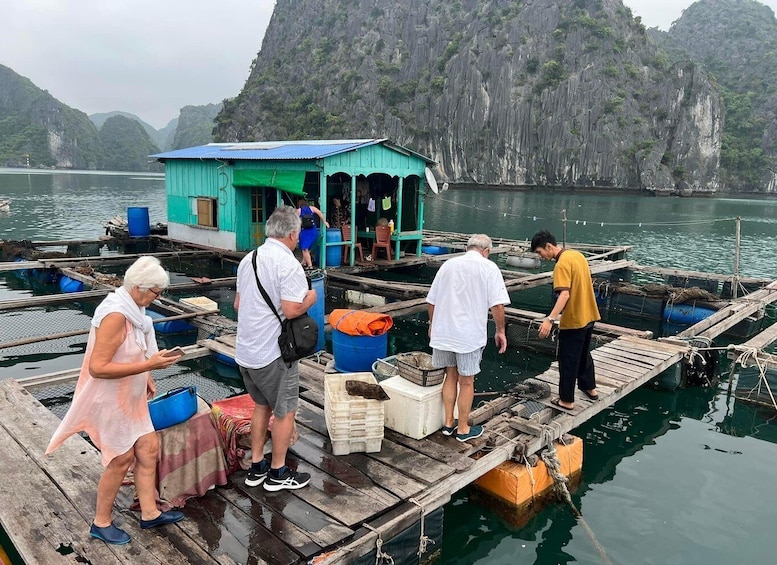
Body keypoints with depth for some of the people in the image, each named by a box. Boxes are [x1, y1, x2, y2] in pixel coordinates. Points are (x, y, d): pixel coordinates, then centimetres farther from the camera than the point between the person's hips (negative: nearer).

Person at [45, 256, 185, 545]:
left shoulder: (133, 307, 1)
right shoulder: (115, 315, -28)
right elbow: (98, 367, -30)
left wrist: (146, 378, 10)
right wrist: (149, 365, -32)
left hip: (131, 397, 9)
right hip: (110, 400, -9)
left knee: (148, 449, 12)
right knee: (121, 460, 5)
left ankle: (150, 513, 27)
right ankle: (101, 523, 27)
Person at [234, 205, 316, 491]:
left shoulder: (248, 259, 8)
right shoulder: (288, 264, -17)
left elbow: (238, 304, 15)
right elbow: (292, 310, -25)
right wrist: (310, 299, -6)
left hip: (245, 350, 8)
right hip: (273, 353, -8)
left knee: (261, 405, 22)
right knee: (285, 411, 9)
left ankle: (256, 467, 30)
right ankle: (277, 473, 20)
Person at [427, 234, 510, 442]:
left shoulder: (448, 264, 7)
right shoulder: (488, 268, -6)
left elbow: (432, 300, 10)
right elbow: (497, 304, -14)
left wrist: (432, 324, 23)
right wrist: (500, 330, -2)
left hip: (443, 332, 4)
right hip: (470, 335, -4)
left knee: (451, 376, 18)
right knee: (466, 382, 9)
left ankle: (449, 423, 26)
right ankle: (463, 429, 20)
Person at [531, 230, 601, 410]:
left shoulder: (562, 264, -22)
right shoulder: (577, 255, 6)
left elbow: (565, 295, -31)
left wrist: (550, 319, -37)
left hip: (573, 321, -9)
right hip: (589, 315, 9)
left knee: (568, 361, 4)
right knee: (584, 354, 26)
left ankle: (567, 400, 13)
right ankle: (590, 388, 40)